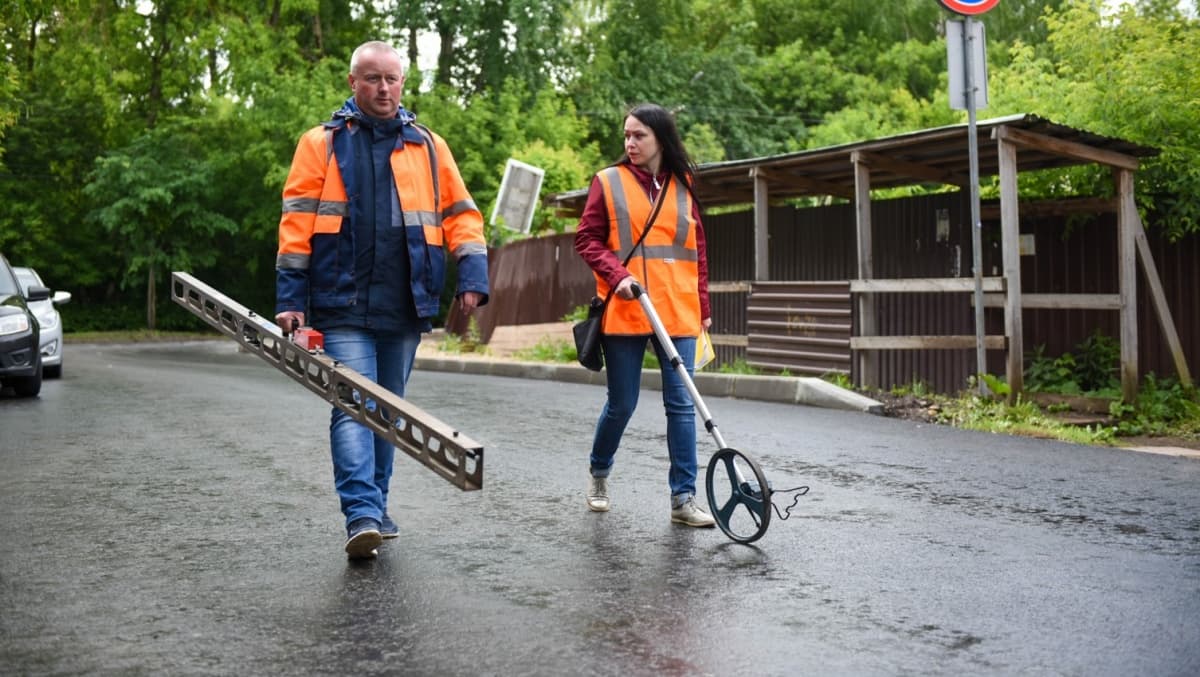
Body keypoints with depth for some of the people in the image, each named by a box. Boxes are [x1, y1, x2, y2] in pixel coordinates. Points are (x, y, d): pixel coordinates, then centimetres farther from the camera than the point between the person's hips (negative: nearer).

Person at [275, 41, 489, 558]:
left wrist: (472, 277, -3)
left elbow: (460, 213, 11)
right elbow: (297, 221, 0)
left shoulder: (428, 146, 11)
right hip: (343, 306, -3)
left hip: (405, 307, 3)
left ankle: (375, 509, 25)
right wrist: (290, 298, -5)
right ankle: (362, 516, -18)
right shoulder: (321, 143, 4)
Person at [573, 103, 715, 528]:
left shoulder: (683, 186, 10)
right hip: (625, 311, -2)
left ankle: (683, 499, 6)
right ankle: (598, 473, 32)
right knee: (621, 405, 6)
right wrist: (616, 274, -15)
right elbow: (587, 239, 1)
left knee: (681, 404, -1)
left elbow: (697, 249, 13)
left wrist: (702, 306, 10)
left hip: (677, 313, 2)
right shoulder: (608, 182, 3)